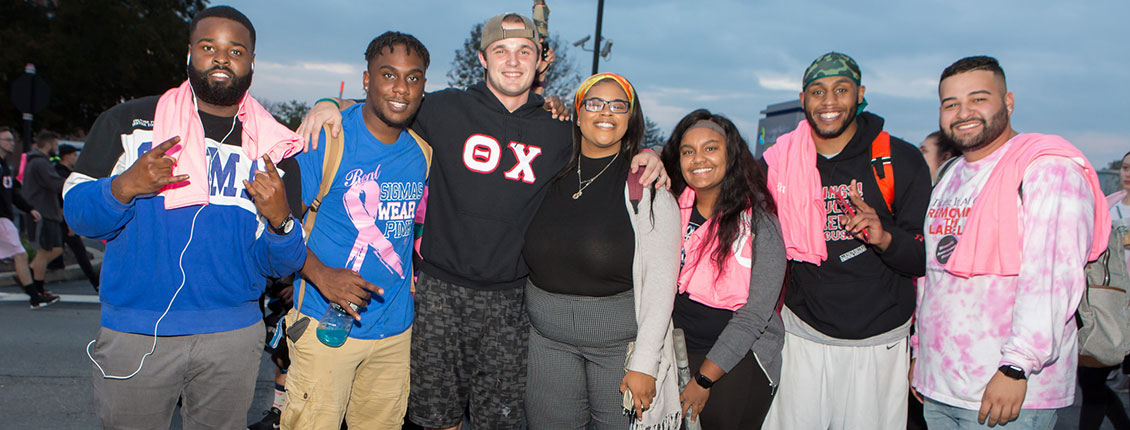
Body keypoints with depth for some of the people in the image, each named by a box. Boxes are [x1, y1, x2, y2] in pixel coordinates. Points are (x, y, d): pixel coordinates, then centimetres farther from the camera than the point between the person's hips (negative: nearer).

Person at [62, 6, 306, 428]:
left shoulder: (273, 150, 5)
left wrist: (280, 220, -19)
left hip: (233, 336, 1)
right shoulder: (128, 121, 3)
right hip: (135, 334, -1)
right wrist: (124, 187, -20)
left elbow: (281, 265, 3)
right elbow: (75, 212, -1)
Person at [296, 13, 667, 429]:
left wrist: (643, 157, -1)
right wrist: (331, 105, -8)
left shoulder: (558, 130, 5)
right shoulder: (447, 108, 0)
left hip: (507, 299, 1)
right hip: (439, 289, 0)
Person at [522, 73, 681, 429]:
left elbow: (661, 282, -9)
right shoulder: (552, 176, 5)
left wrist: (644, 364, -13)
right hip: (547, 336, 3)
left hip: (621, 339, -3)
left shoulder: (649, 188, -6)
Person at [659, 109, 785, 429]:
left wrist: (704, 379, -11)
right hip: (677, 351, 3)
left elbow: (754, 315, -10)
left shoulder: (759, 222, -9)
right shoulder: (671, 209, 3)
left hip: (739, 358, -3)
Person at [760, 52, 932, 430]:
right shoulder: (777, 162, 1)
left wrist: (885, 239, -23)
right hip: (804, 336, 1)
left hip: (879, 341, -1)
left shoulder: (900, 161, -3)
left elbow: (927, 257, -5)